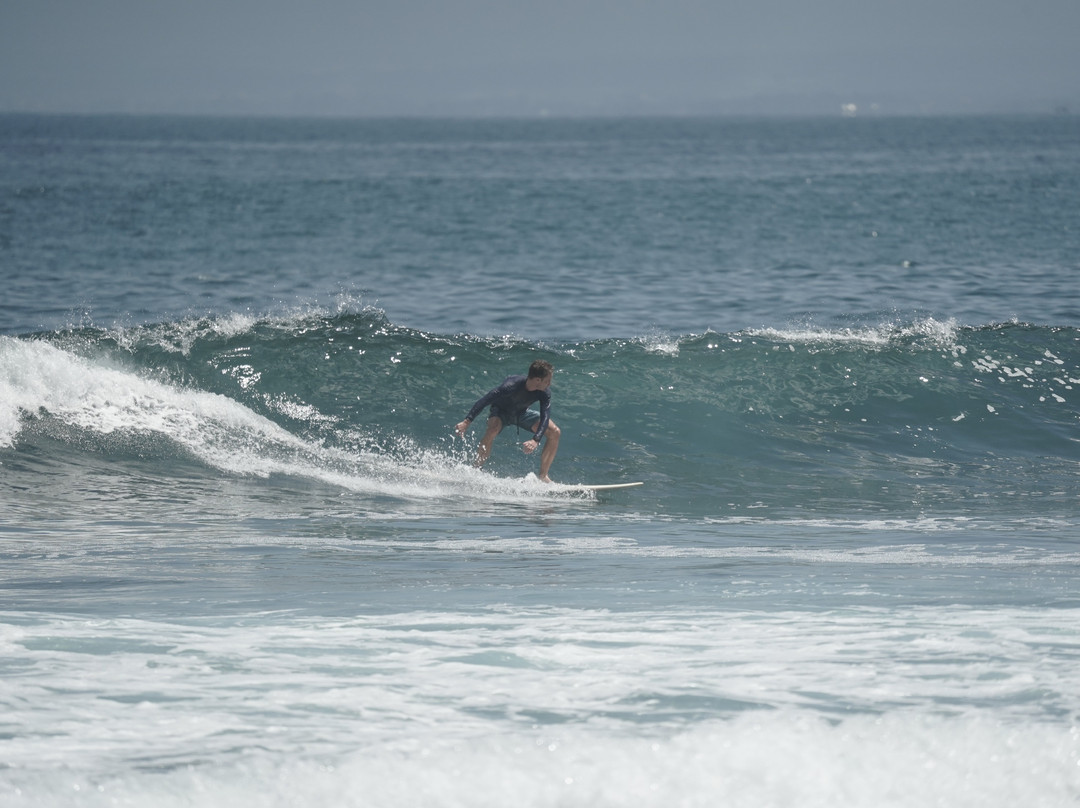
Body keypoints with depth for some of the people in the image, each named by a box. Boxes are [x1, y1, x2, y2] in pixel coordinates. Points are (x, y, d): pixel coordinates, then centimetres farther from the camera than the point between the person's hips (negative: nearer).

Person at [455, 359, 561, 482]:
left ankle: (543, 476, -2)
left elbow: (545, 417, -29)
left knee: (554, 432, -12)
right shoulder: (511, 386, -39)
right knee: (492, 430, -38)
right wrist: (466, 422, -39)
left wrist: (535, 440, -46)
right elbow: (484, 401, -35)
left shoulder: (545, 392, -26)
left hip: (521, 412, 5)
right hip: (501, 411, -5)